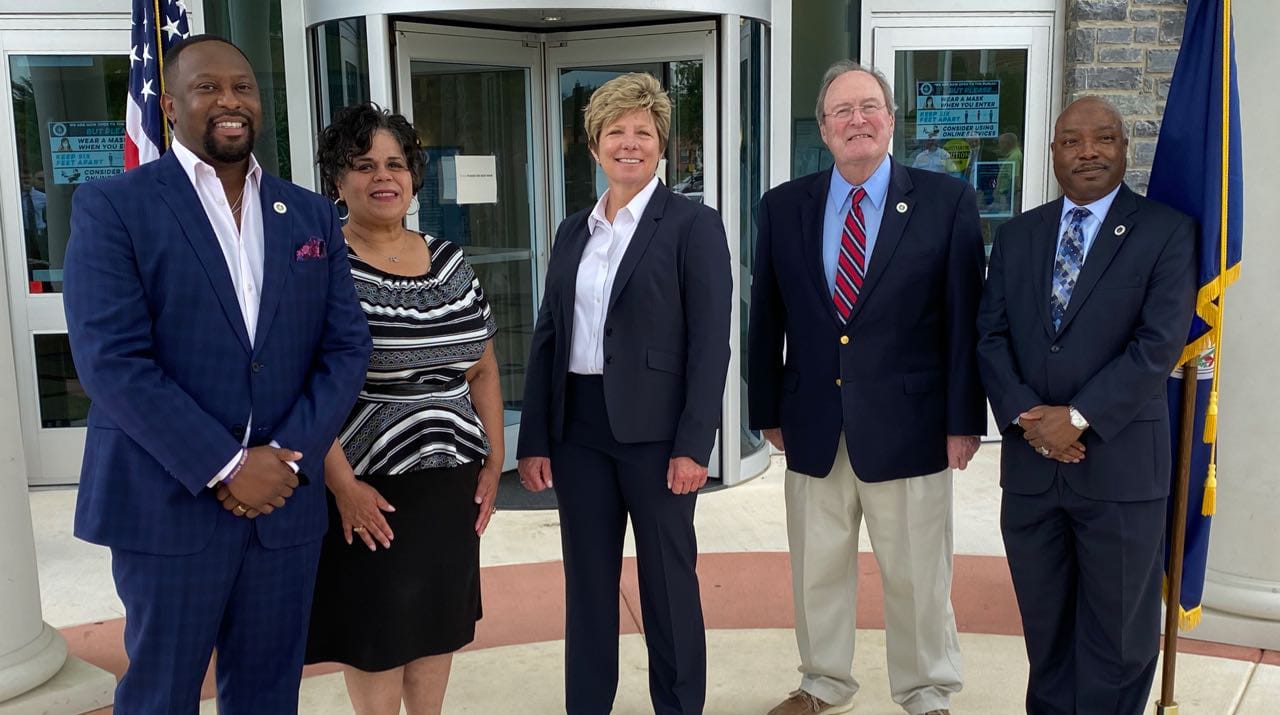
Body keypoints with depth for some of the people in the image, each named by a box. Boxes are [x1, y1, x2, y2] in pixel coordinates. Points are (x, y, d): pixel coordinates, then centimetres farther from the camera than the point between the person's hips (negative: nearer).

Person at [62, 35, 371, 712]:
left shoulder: (311, 215, 9)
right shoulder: (111, 206, -4)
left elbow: (347, 346, 5)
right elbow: (111, 359, -12)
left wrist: (289, 455, -9)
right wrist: (227, 467, -16)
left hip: (287, 498, 4)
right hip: (168, 502, -3)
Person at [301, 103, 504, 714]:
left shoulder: (450, 261, 6)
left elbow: (482, 369, 11)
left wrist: (493, 461, 7)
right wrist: (342, 484, -18)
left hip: (452, 482, 5)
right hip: (369, 486, -5)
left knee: (437, 622, 16)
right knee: (375, 626, 6)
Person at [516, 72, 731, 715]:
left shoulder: (693, 225, -4)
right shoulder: (572, 232, 11)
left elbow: (710, 344, -9)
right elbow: (547, 338, 10)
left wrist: (693, 445, -15)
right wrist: (533, 439, 5)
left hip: (655, 429, -4)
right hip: (578, 428, 5)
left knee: (667, 580, 7)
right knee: (586, 578, 13)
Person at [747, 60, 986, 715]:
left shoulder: (946, 201, -4)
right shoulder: (783, 207, 4)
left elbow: (964, 318, -5)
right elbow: (766, 319, 7)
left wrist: (964, 419, -7)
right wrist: (768, 410, 7)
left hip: (908, 425, -3)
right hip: (813, 426, 3)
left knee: (918, 576, 10)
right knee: (816, 569, 16)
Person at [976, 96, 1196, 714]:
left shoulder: (1166, 233, -2)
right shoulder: (1017, 235, 10)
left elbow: (1159, 344, -11)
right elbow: (991, 336, 4)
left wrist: (1077, 418, -17)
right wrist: (1027, 418, -11)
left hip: (1120, 464, -3)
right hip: (1029, 462, 3)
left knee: (1118, 630, 10)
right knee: (1044, 622, 15)